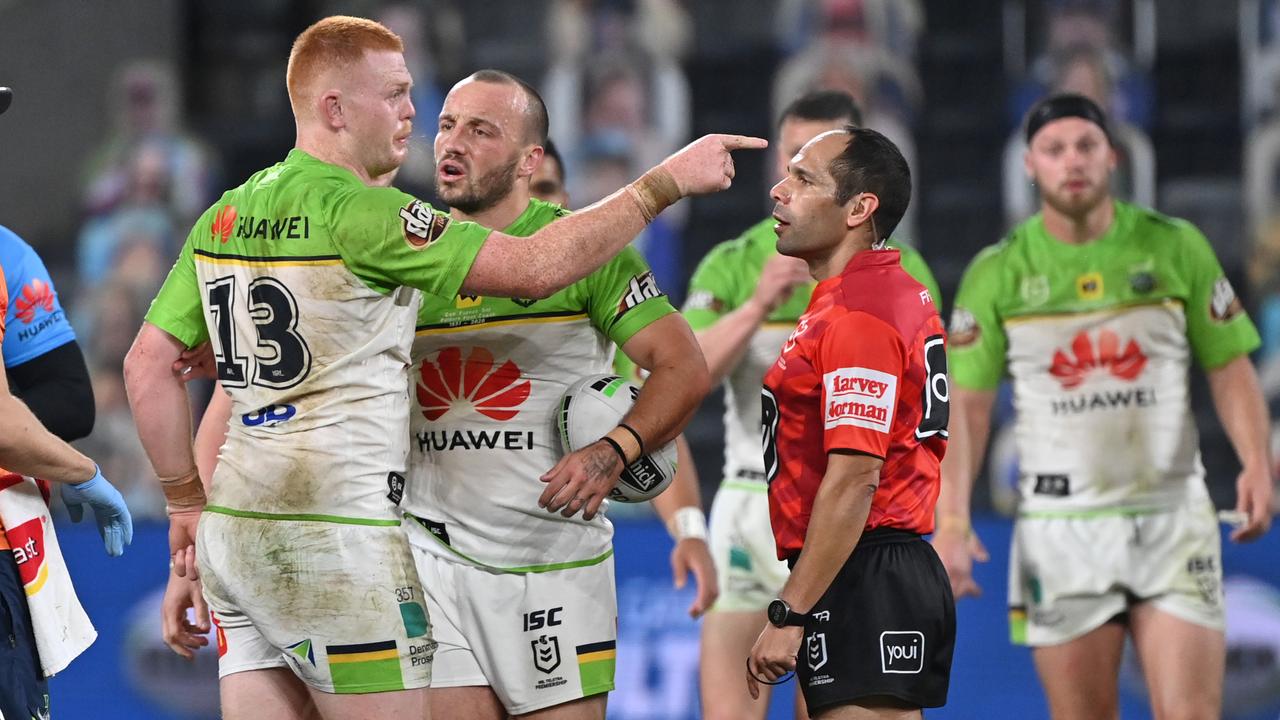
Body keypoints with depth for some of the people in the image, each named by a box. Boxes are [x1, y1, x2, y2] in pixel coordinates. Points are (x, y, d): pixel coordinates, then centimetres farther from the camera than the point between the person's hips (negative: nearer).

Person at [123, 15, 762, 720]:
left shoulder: (225, 216, 10)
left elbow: (148, 365, 12)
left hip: (236, 526, 8)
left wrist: (186, 502, 18)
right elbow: (534, 266, -16)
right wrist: (664, 183, -8)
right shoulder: (360, 212, -13)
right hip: (336, 540, -8)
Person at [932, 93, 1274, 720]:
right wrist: (950, 520, -7)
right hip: (1059, 524, 0)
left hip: (1172, 520, 0)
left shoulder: (1177, 248, 3)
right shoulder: (996, 273, 2)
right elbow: (965, 404, 3)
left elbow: (1229, 368, 6)